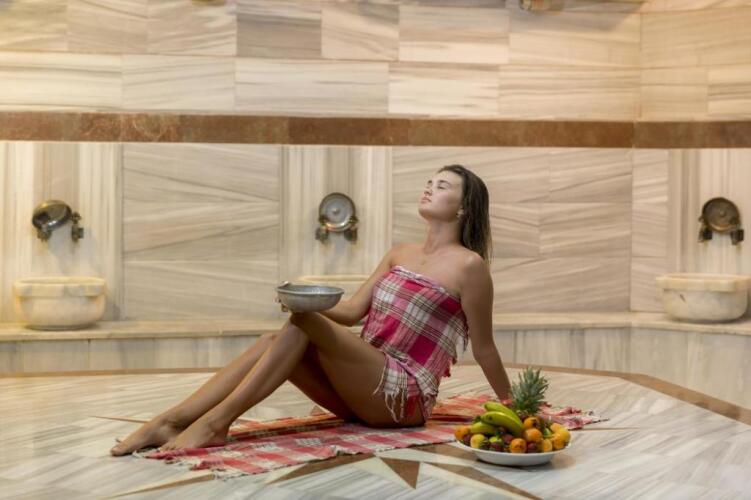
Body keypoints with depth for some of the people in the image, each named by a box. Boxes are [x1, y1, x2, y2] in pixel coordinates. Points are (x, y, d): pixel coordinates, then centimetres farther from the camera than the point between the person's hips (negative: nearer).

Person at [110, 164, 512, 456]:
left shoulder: (469, 265, -6)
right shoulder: (401, 253, 17)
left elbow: (483, 347, 0)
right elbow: (353, 311, 12)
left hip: (404, 395, -7)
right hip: (364, 390, 7)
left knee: (302, 326, -26)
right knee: (272, 340, -17)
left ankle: (215, 423, -30)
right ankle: (167, 422, -26)